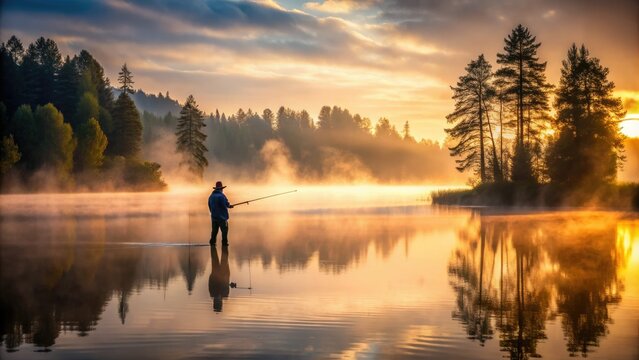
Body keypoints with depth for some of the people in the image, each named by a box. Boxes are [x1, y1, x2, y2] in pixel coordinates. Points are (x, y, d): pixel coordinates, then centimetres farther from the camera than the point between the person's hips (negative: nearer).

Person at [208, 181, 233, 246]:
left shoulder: (211, 196, 8)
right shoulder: (221, 196, -15)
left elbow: (210, 206, 14)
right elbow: (226, 204, -17)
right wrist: (229, 206, 5)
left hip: (214, 216, 7)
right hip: (222, 216, -7)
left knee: (214, 230, 14)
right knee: (224, 229, 0)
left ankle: (212, 241, 13)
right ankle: (224, 242, -2)